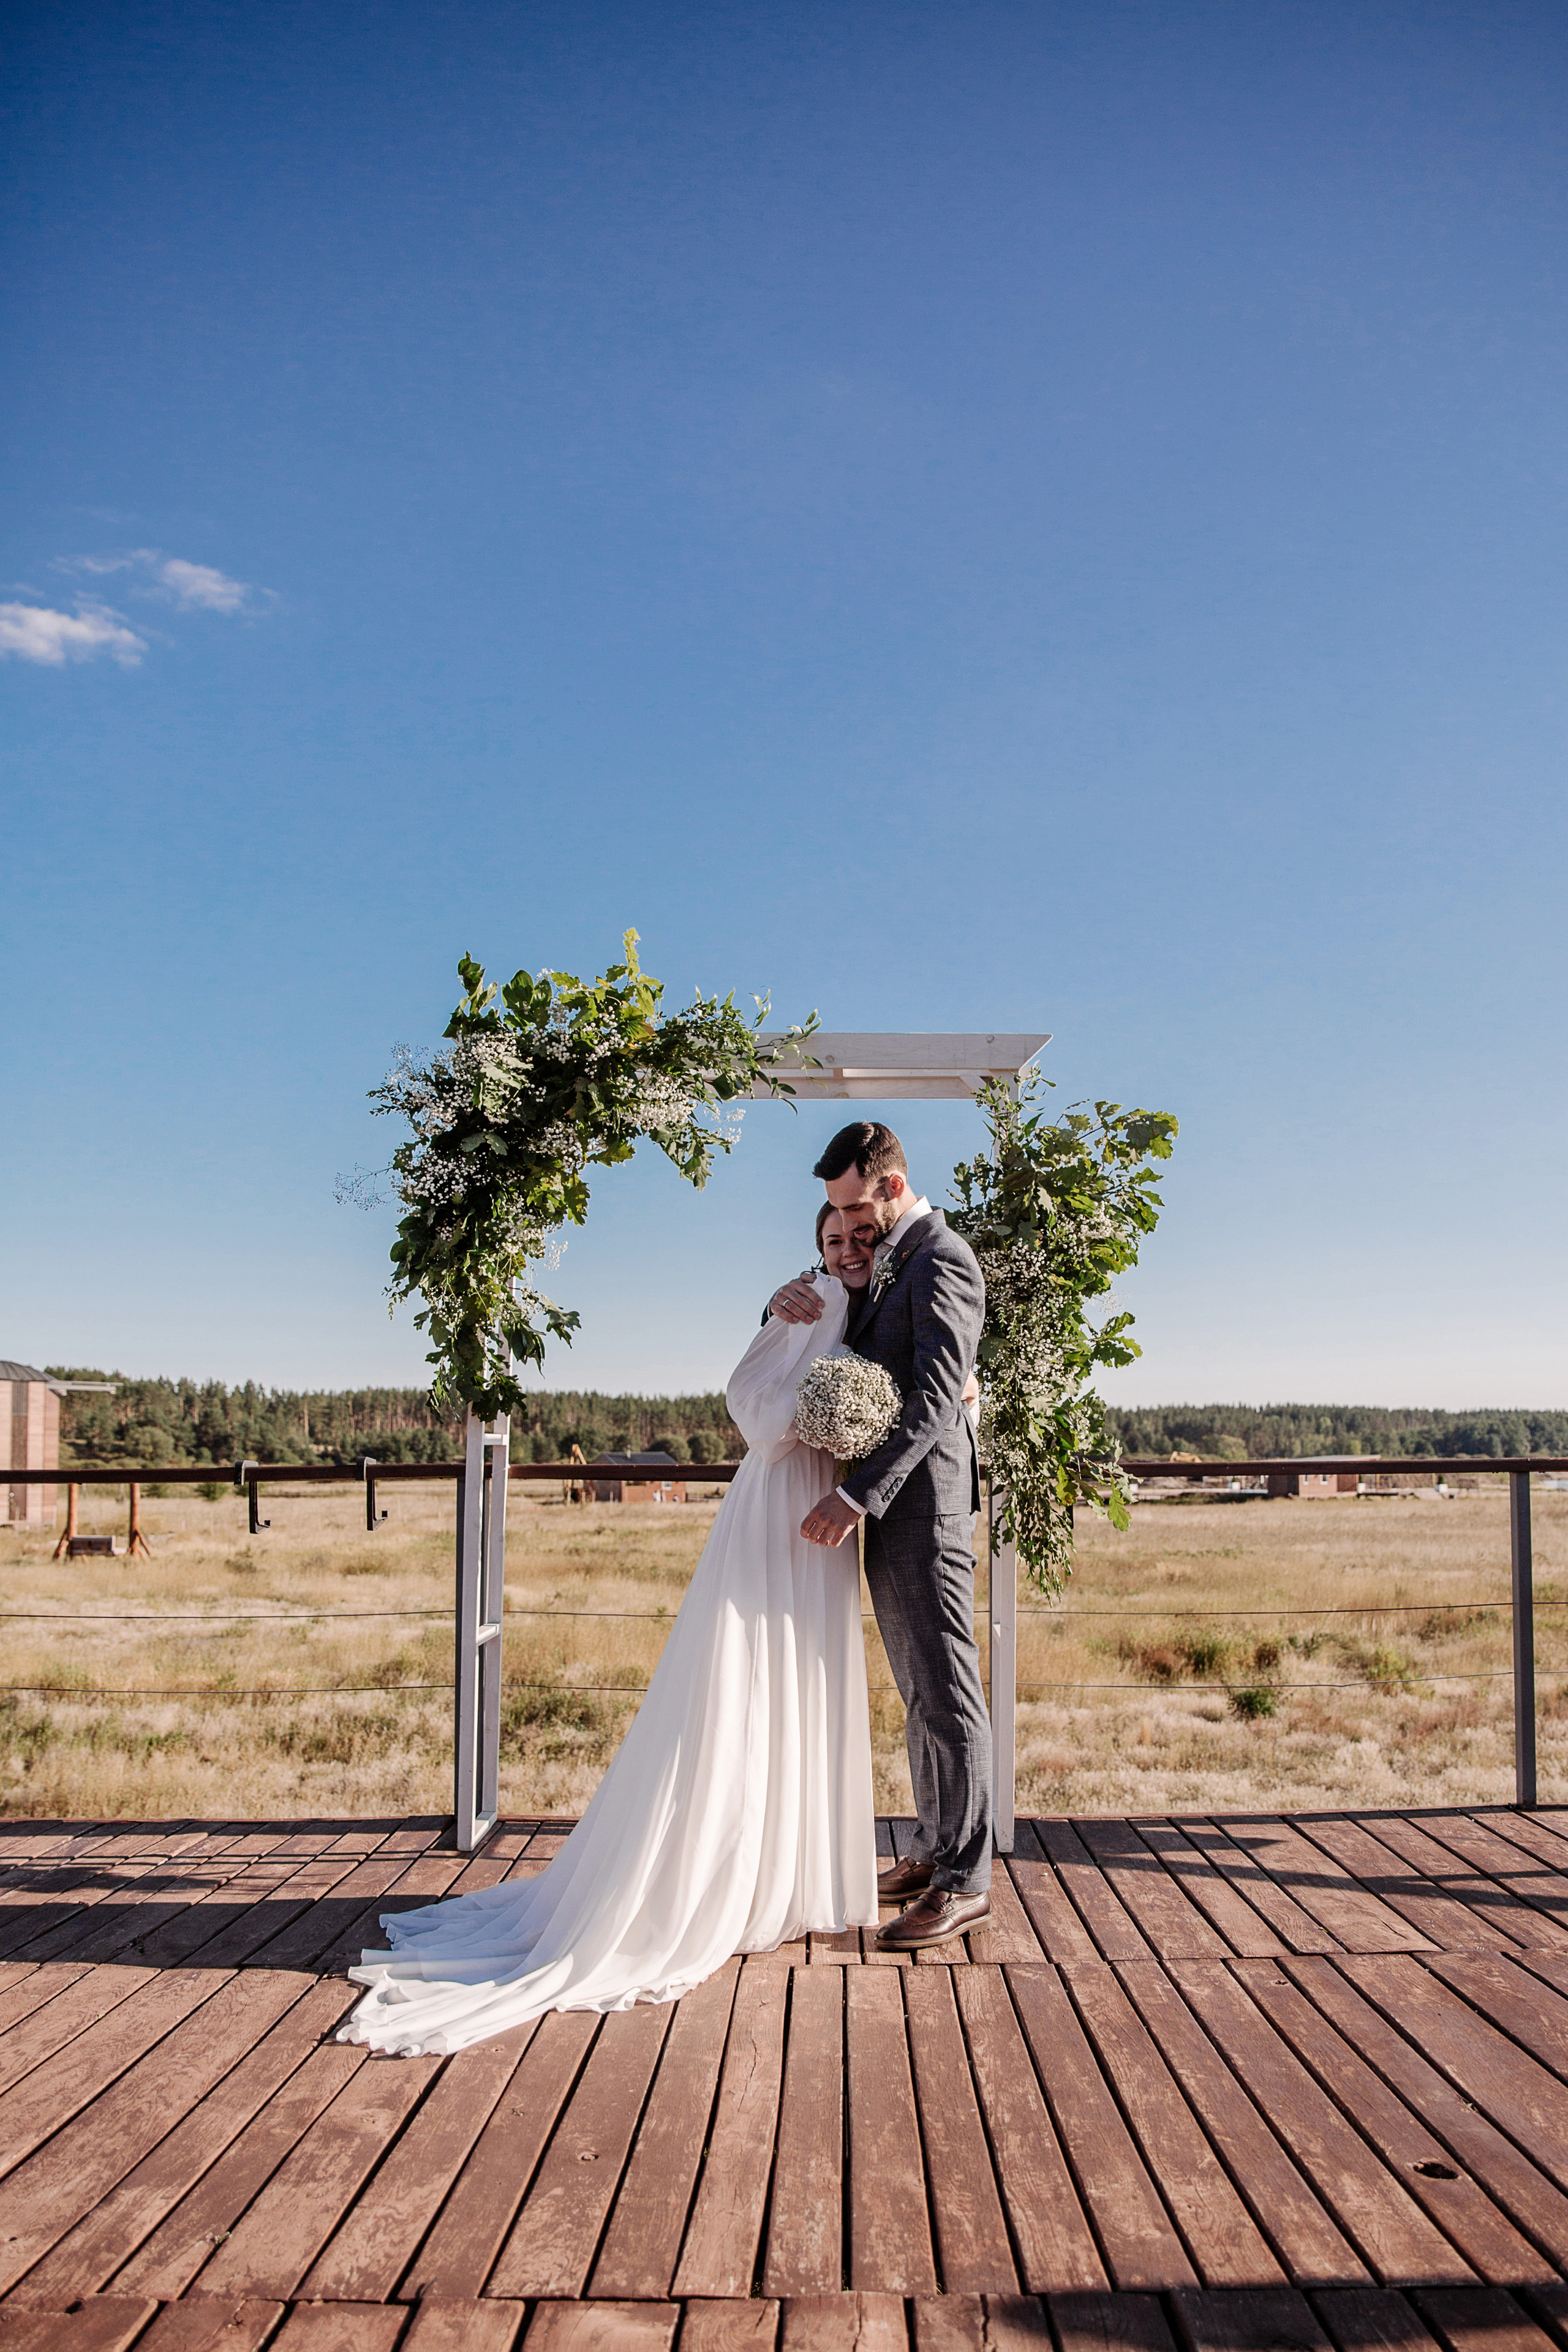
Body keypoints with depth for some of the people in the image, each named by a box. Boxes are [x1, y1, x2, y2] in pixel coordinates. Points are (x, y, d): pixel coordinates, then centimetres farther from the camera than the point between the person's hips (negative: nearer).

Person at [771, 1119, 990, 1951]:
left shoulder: (941, 1261, -14)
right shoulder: (882, 1264, 16)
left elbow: (935, 1399, -23)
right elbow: (836, 1343, 23)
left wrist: (857, 1494, -28)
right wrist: (788, 1301, -2)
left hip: (923, 1504, -10)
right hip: (885, 1506, 10)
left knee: (946, 1690, -3)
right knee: (918, 1691, 16)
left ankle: (964, 1881, 5)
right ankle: (933, 1850, 27)